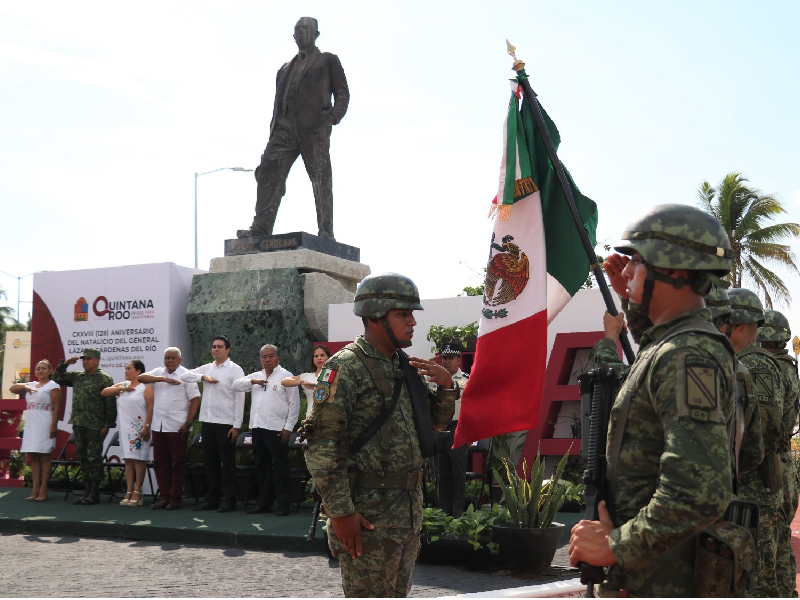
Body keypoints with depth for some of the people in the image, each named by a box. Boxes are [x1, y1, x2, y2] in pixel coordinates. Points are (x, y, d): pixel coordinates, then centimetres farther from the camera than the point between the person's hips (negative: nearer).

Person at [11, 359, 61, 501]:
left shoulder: (53, 386, -2)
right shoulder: (31, 385, 18)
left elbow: (56, 407, -9)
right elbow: (13, 389, 14)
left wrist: (54, 425, -17)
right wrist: (24, 386, -5)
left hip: (44, 426, -7)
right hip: (30, 426, 7)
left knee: (44, 457, -4)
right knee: (33, 457, 5)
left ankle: (43, 490, -3)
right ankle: (35, 489, 8)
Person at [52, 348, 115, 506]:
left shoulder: (104, 379, -6)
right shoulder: (77, 376, 14)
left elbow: (110, 404, -10)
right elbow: (57, 378, 22)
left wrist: (107, 425, -14)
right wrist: (64, 364, 7)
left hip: (95, 426, -7)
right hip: (78, 425, 7)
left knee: (94, 458, -3)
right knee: (82, 457, 11)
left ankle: (94, 494, 1)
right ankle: (87, 491, 18)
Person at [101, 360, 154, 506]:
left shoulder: (145, 388, -3)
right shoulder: (122, 385, 16)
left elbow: (151, 408, -11)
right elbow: (104, 392, 7)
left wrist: (146, 427, -18)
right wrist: (122, 389, -5)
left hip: (139, 429, -6)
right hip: (125, 428, 6)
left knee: (139, 459, -4)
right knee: (128, 459, 5)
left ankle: (137, 492, -1)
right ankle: (129, 491, 8)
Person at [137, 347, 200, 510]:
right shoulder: (158, 372, 14)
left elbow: (195, 399, -6)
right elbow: (141, 377, -2)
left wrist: (188, 423, -13)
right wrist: (164, 379, -11)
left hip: (177, 427, -5)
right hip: (158, 426, 5)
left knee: (177, 462, -1)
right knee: (160, 462, 7)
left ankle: (175, 498, 5)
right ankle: (164, 496, 15)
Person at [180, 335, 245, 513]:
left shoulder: (235, 370, -4)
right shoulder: (207, 368, 13)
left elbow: (239, 398, -8)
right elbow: (184, 376, 10)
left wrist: (237, 425, -13)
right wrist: (203, 377, -6)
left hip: (226, 423, -6)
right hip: (207, 421, 6)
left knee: (228, 463, 0)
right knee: (210, 462, 11)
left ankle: (229, 501, 7)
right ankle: (211, 499, 19)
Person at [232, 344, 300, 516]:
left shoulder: (286, 376, -2)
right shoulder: (255, 376, 17)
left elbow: (294, 404, -5)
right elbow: (236, 385, 13)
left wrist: (288, 427, -10)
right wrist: (252, 382, -4)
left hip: (276, 429, -6)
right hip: (257, 427, 6)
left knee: (281, 467, -2)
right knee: (261, 466, 13)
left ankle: (283, 504, 3)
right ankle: (263, 502, 21)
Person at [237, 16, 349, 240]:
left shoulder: (328, 61, 15)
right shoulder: (285, 68, 28)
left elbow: (342, 93, 7)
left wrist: (333, 117, -11)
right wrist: (273, 132, 12)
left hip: (314, 126, -4)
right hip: (285, 126, 5)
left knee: (321, 178, -7)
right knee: (268, 171, -10)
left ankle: (326, 232, -7)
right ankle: (261, 227, -13)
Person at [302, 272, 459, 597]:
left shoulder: (406, 367, 11)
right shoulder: (346, 367, -13)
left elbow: (436, 422, 20)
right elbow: (320, 445, -18)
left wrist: (447, 385, 0)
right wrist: (340, 512, -20)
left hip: (410, 507, 8)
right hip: (367, 514, -8)